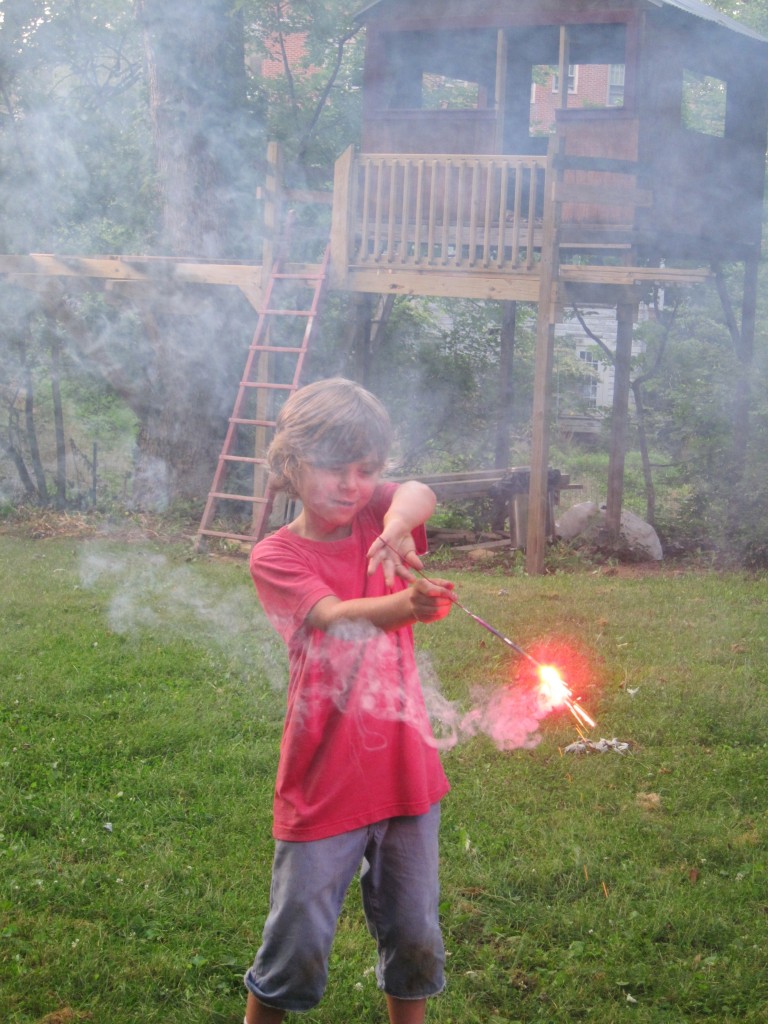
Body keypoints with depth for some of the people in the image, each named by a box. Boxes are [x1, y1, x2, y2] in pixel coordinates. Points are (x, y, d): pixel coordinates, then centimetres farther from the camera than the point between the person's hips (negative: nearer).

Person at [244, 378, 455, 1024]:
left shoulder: (377, 524, 3)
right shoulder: (276, 557, -7)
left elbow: (420, 496, -19)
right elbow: (335, 617, -25)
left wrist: (398, 521, -44)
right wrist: (409, 605, -45)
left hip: (406, 771, 3)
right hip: (323, 785, -3)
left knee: (414, 936, 13)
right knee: (297, 946, 3)